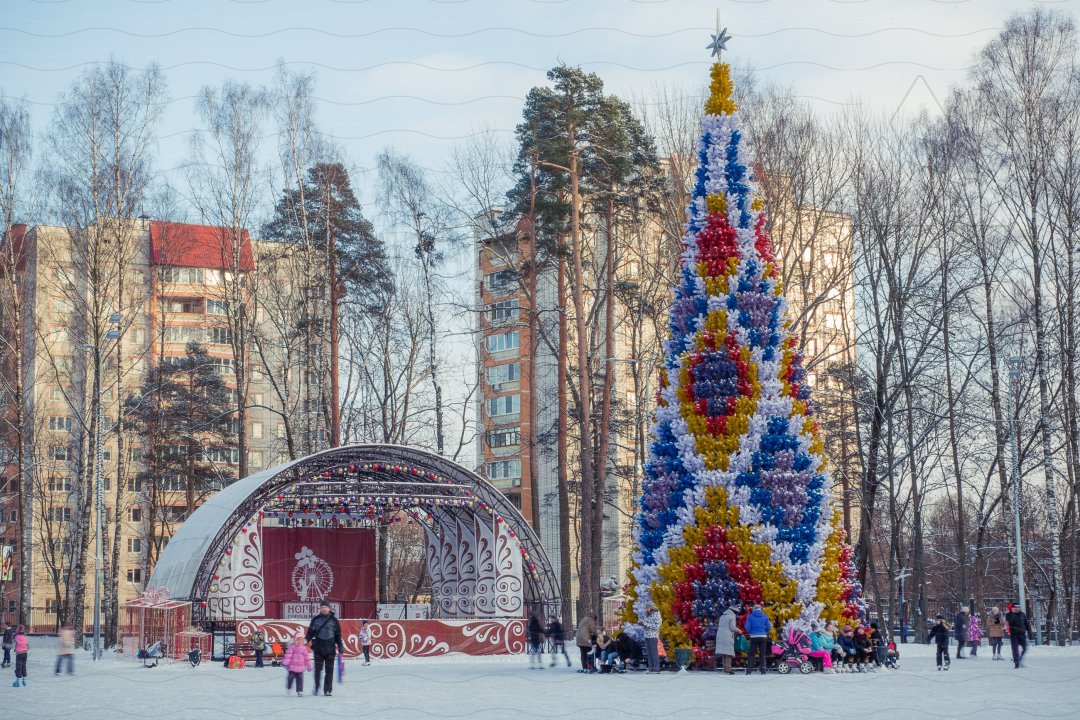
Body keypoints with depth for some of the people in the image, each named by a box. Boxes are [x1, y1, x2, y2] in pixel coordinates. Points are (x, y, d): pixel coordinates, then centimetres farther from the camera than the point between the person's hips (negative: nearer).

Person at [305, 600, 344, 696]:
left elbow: (338, 635, 8)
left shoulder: (334, 620, 4)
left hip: (330, 649, 0)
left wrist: (340, 648, 4)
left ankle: (328, 690, 6)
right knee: (318, 669, 1)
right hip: (318, 648, 0)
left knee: (329, 670, 1)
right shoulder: (315, 619, 5)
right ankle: (316, 687, 13)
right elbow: (310, 632, 7)